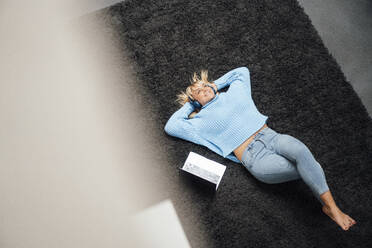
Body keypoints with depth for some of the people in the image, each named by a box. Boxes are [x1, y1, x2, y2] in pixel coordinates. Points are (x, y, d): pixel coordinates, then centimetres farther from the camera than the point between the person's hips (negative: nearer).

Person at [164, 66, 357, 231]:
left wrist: (216, 84, 28)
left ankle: (331, 207, -25)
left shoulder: (232, 93, 21)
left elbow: (242, 71, 36)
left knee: (301, 151, -31)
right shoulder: (201, 121, 11)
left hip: (271, 136, 4)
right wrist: (189, 105, 17)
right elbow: (170, 127, 9)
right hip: (253, 156, -3)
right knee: (304, 170, -27)